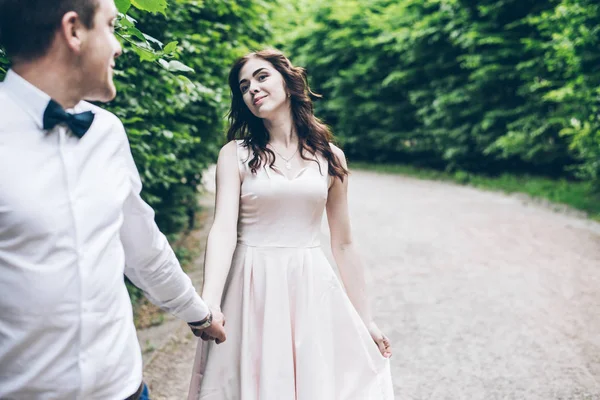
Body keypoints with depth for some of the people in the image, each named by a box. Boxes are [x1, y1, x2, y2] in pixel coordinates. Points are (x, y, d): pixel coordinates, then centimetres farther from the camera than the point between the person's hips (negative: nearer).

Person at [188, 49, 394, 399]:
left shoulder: (330, 157, 5)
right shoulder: (235, 154, 0)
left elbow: (343, 244, 8)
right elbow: (223, 230, -12)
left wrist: (367, 320, 10)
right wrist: (208, 305, -27)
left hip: (312, 289, 2)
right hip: (253, 290, -1)